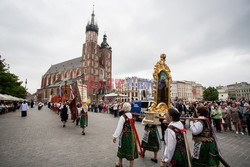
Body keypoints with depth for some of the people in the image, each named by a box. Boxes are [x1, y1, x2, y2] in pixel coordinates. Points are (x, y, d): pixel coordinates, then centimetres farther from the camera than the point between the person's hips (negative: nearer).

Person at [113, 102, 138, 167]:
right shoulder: (132, 116, -2)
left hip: (125, 135, -4)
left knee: (122, 149, 17)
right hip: (132, 135, 4)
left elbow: (119, 127, -19)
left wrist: (115, 136, -14)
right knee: (131, 149, 13)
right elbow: (132, 126, 8)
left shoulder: (122, 117, -19)